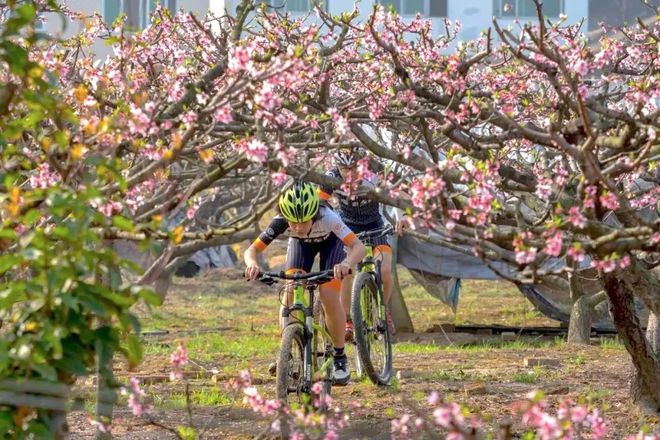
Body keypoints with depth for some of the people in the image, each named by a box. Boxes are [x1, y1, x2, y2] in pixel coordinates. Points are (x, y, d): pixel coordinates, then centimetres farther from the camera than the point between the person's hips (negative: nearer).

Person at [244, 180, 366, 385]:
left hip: (330, 242, -2)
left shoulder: (327, 218, -43)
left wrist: (347, 263, -71)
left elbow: (358, 247, -49)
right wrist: (252, 264, -57)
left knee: (329, 296, -20)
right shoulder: (281, 222, -36)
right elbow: (252, 249, -33)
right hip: (301, 244, 2)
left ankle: (340, 358, -3)